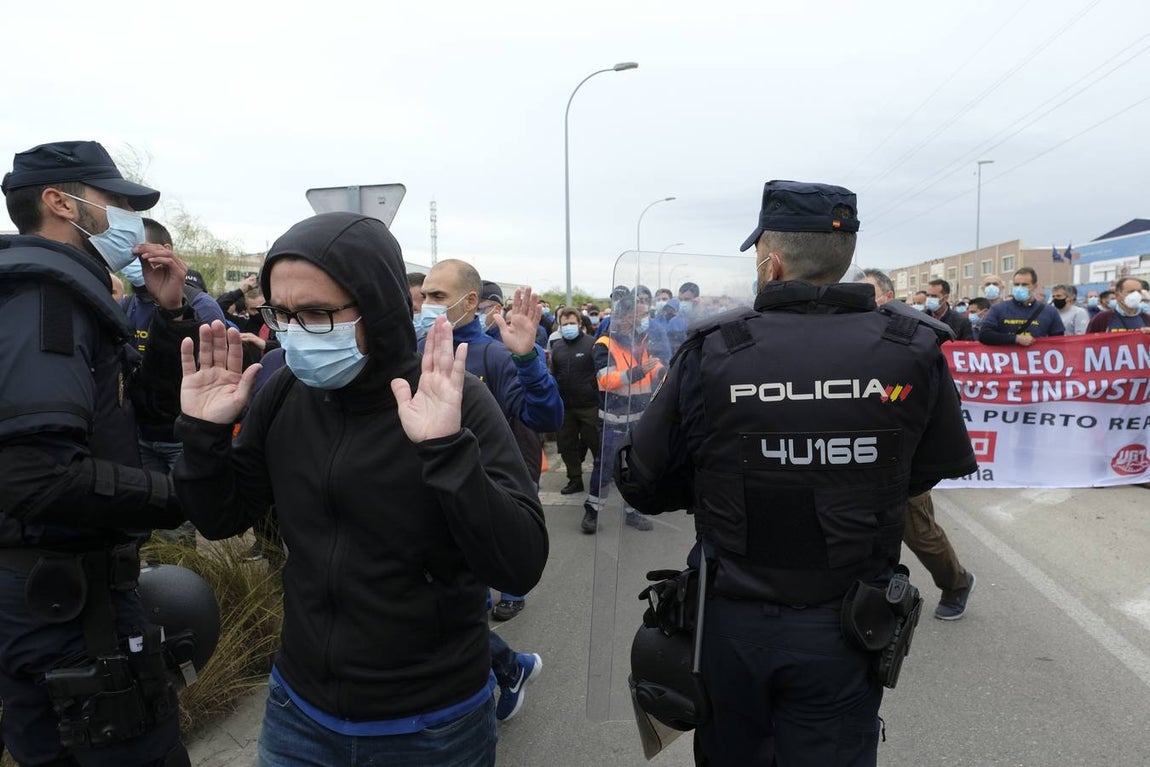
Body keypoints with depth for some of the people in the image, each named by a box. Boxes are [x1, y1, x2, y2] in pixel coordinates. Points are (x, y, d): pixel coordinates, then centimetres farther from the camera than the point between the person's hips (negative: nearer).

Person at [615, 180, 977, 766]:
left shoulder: (712, 350, -17)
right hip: (842, 629, 1)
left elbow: (640, 484, -10)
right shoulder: (912, 351, -13)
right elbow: (939, 468, 4)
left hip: (730, 623, 0)